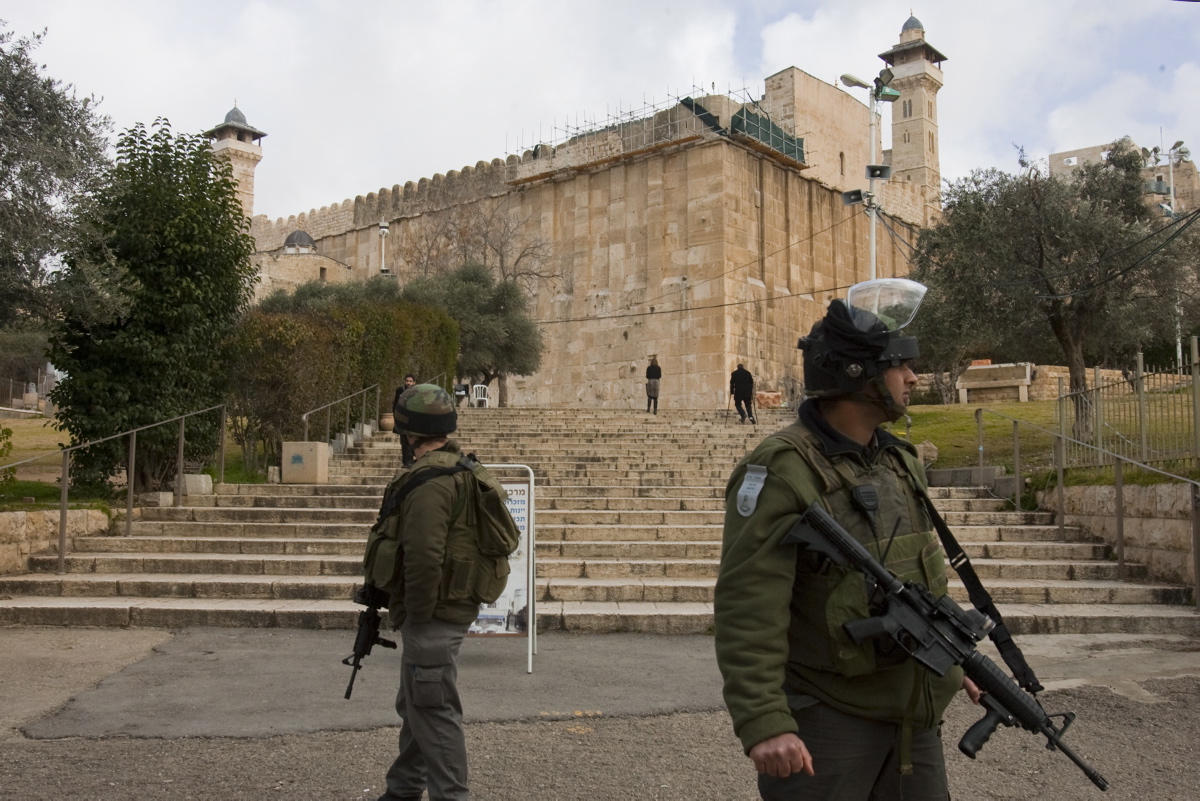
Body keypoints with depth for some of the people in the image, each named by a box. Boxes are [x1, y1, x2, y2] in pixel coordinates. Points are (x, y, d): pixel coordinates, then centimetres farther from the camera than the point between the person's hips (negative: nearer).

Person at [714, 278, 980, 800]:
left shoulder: (901, 462, 8)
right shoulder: (782, 470, -19)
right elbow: (748, 611, -24)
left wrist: (956, 662, 22)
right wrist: (763, 723, -29)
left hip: (914, 716, 8)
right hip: (827, 719, -8)